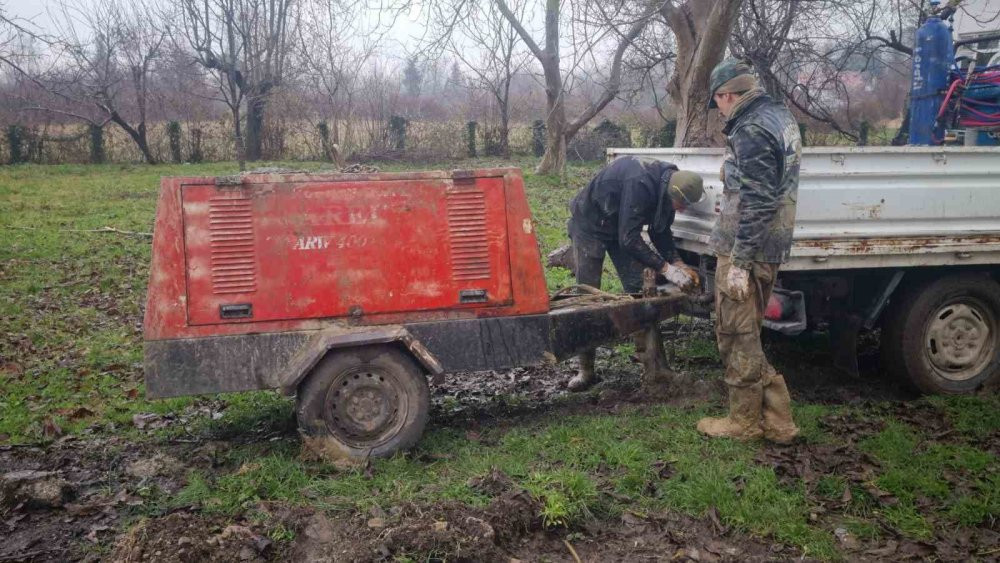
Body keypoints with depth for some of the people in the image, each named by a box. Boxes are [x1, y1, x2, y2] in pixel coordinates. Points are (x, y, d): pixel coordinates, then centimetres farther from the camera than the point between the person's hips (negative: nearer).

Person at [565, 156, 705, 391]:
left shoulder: (666, 184, -12)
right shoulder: (639, 184, -38)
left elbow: (660, 233, 0)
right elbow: (629, 239, -36)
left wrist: (679, 264, -12)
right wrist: (666, 269, -33)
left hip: (622, 226, 7)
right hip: (590, 225, -7)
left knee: (638, 288, -2)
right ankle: (586, 370, 0)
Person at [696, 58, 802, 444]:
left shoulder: (751, 131, -17)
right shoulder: (779, 116, 15)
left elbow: (756, 203, -22)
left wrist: (739, 262, -21)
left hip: (744, 250, -10)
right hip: (771, 247, 10)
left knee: (737, 337, 2)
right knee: (746, 335, 17)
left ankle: (744, 422, 15)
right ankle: (777, 419, 21)